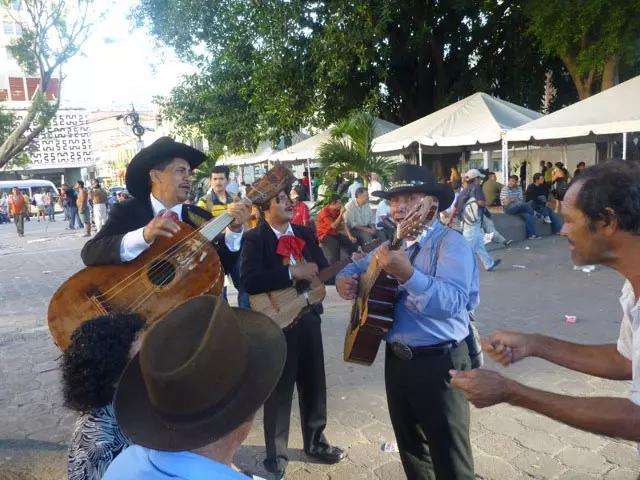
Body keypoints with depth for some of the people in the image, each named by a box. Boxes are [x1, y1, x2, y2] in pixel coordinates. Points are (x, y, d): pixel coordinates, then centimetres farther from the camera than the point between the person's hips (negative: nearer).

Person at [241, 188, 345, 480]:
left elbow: (323, 269, 6)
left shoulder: (305, 234, 8)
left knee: (314, 385, 18)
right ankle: (276, 456, 29)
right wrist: (292, 273, -27)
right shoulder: (254, 239, -11)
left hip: (308, 317, 6)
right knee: (279, 391, 9)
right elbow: (249, 281, -25)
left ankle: (315, 442, 41)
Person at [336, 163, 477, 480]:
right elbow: (358, 267, 20)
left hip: (439, 362, -7)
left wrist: (408, 275, -43)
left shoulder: (451, 244, -15)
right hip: (396, 359, 8)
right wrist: (345, 279, -2)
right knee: (410, 445, 23)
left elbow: (453, 302, -30)